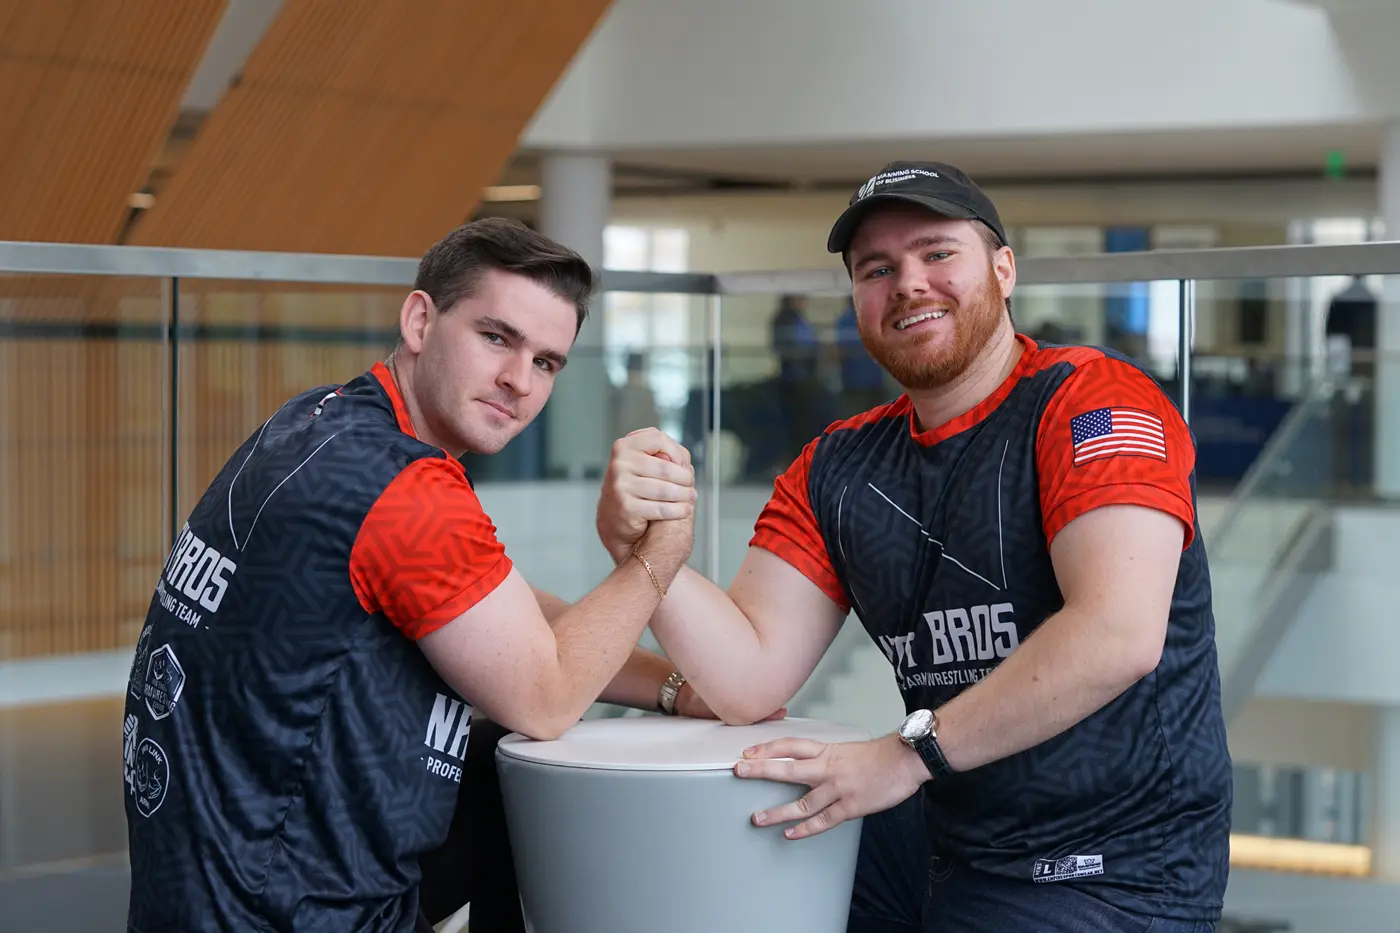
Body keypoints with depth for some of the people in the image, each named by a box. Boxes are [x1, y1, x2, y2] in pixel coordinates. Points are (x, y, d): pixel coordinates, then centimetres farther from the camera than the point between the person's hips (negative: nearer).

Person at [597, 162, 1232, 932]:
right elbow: (747, 679, -1)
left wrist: (910, 752, -24)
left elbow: (1117, 636, -26)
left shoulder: (1094, 402, -11)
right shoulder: (837, 470, 8)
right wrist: (642, 543, -17)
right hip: (941, 836, 7)